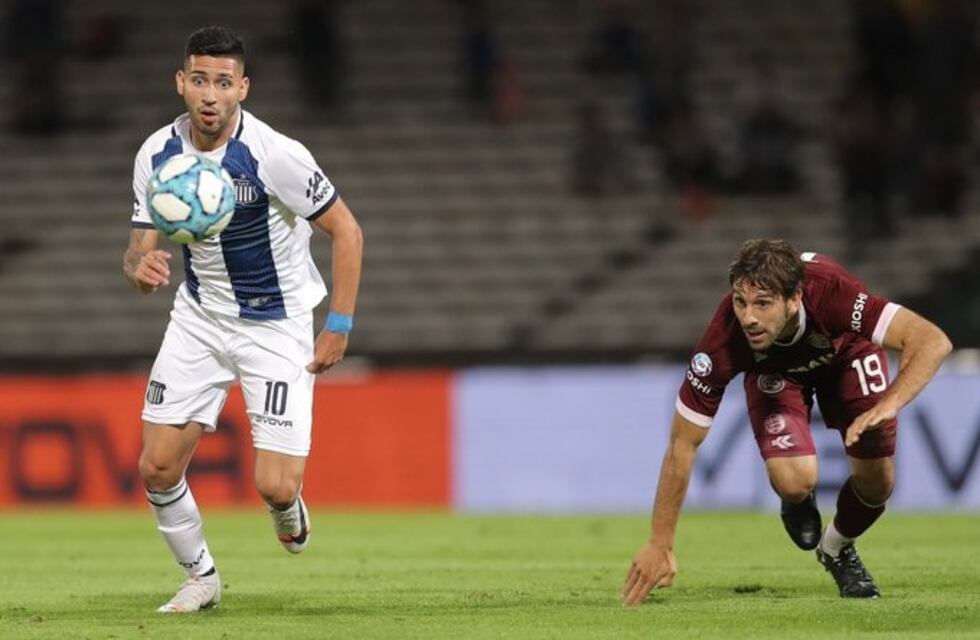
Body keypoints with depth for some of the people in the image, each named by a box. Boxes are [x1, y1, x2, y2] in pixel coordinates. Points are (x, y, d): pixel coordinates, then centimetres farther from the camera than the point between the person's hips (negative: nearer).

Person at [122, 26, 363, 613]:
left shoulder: (275, 155, -24)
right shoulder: (158, 155, -9)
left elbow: (346, 231, -14)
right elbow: (140, 248, -1)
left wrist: (339, 326, -15)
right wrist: (141, 268, -26)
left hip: (277, 326, -4)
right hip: (199, 318, 4)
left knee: (275, 486, -12)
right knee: (157, 466, -4)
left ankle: (289, 514, 27)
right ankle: (201, 577, 21)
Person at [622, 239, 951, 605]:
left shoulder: (829, 292, -44)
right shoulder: (724, 341, -39)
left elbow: (933, 341, -46)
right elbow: (682, 445, -28)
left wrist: (888, 405, -61)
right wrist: (660, 545, -28)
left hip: (846, 349, 1)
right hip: (774, 368, 0)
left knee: (877, 482, -9)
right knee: (794, 482, -23)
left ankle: (837, 548, 26)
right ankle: (797, 504, 16)